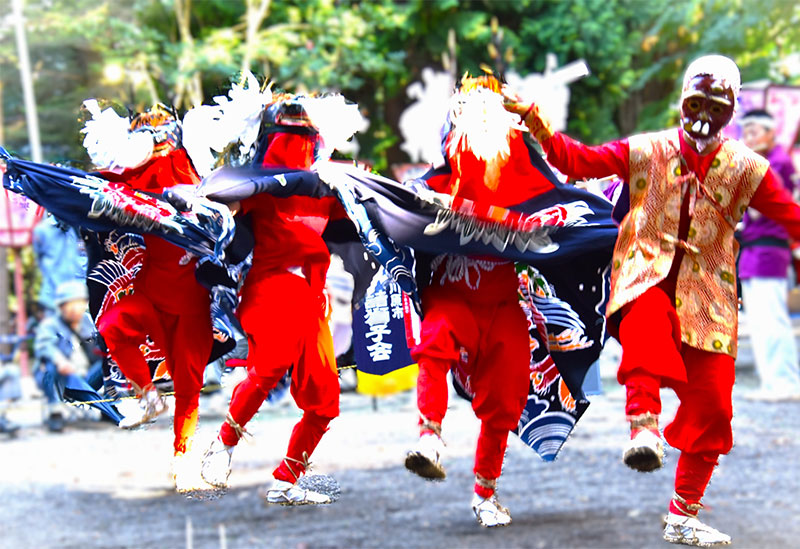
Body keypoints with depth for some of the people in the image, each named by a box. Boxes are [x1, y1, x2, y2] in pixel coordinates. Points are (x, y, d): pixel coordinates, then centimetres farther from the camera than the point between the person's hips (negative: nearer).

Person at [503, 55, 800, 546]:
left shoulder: (746, 168, 9)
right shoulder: (646, 152, 7)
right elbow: (579, 161, 3)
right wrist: (535, 121, -8)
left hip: (707, 296, 2)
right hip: (647, 279, -2)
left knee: (710, 405, 0)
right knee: (647, 317, -41)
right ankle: (644, 429, -53)